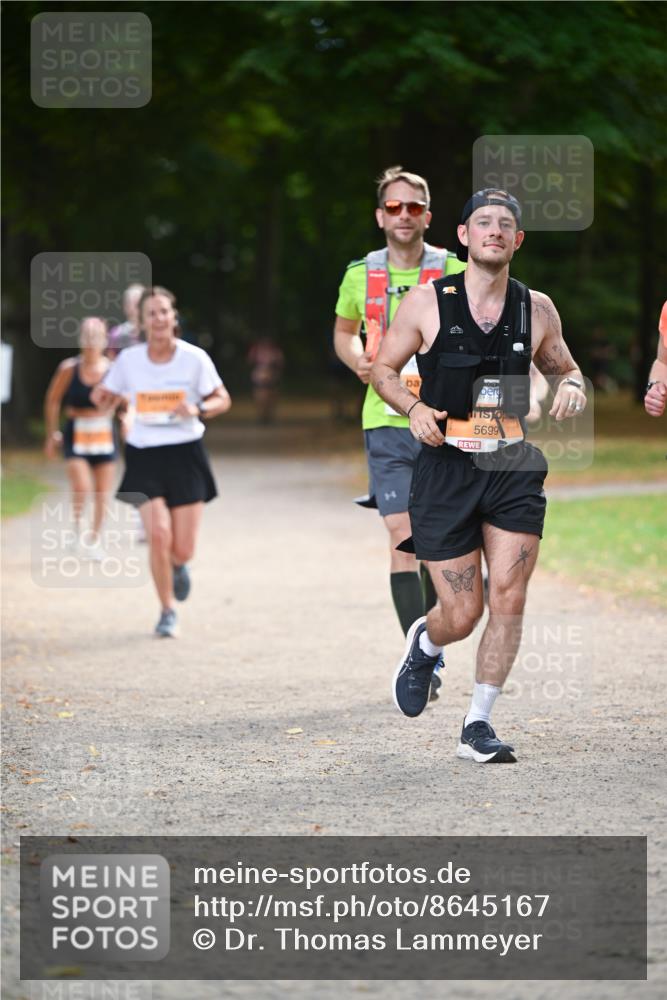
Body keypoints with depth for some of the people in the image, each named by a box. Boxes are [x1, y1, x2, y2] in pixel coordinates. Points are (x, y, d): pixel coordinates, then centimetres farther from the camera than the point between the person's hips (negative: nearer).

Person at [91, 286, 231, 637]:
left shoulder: (194, 358, -5)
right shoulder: (129, 359, -1)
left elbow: (222, 400, 2)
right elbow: (106, 397, 14)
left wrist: (198, 409, -15)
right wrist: (103, 397, -7)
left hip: (185, 455, 0)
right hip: (145, 457, 0)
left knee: (183, 550, -1)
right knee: (158, 535, -17)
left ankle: (178, 564, 39)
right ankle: (167, 612, 4)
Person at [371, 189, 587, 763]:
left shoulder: (536, 309, 5)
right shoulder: (427, 303, -3)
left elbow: (563, 368, 20)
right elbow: (383, 369, 7)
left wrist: (572, 387, -4)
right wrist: (414, 408, -12)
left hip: (514, 468, 2)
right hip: (445, 468, -2)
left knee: (508, 597, -9)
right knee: (462, 615, -2)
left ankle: (478, 726, 4)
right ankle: (423, 644, 36)